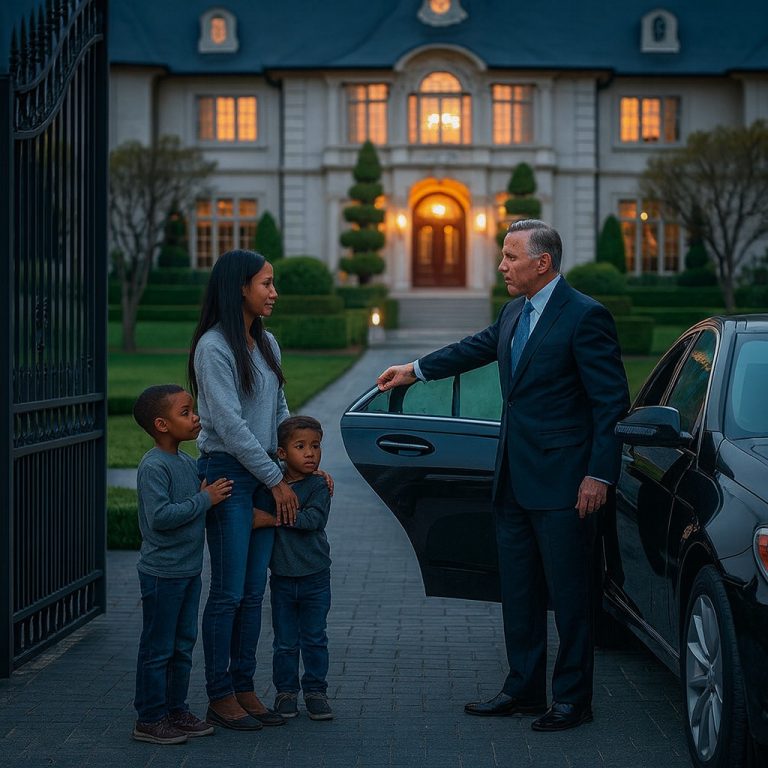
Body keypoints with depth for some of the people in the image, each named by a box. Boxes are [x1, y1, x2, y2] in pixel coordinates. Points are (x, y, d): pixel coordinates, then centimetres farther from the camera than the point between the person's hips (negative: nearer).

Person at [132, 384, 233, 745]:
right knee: (158, 648, 0)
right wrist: (204, 499, -21)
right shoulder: (153, 466, -18)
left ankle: (176, 710, 26)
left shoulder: (187, 462, 10)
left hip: (189, 570, 9)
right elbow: (160, 516, -27)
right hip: (162, 573, -9)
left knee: (183, 645, 16)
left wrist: (211, 491, 6)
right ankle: (149, 719, 9)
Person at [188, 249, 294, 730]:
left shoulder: (266, 344, 13)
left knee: (254, 591, 9)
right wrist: (277, 480, -11)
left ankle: (244, 687, 17)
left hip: (265, 475, 7)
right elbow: (230, 425, -15)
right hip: (227, 473, -7)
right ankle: (220, 697, 7)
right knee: (228, 592, -2)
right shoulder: (214, 347, -12)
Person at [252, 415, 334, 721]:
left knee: (315, 639, 7)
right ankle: (286, 691, 20)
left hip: (315, 578, -1)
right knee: (285, 642, 8)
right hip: (282, 578, 1)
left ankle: (315, 691, 18)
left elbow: (314, 518, -24)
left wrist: (272, 519, -24)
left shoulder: (319, 486, -8)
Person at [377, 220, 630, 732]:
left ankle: (573, 699, 9)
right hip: (514, 479, 9)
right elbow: (478, 348, 31)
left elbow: (612, 401, -14)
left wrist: (599, 475, -18)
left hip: (561, 481, -9)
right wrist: (416, 370, 37)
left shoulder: (585, 317, -14)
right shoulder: (514, 314, 11)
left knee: (568, 594, 0)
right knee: (518, 590, 14)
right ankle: (524, 690, 25)